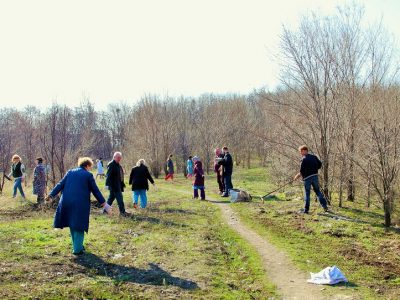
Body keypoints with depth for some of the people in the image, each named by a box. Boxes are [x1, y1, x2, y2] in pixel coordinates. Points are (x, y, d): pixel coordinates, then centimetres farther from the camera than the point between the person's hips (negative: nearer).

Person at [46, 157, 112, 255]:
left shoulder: (70, 172, 12)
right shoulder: (88, 175, 0)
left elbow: (60, 185, 9)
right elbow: (95, 190, 1)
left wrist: (51, 195, 14)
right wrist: (103, 203, 7)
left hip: (67, 202, 5)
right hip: (81, 204, -5)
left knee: (73, 225, 18)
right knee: (79, 225, 5)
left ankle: (77, 245, 29)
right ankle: (77, 249, 5)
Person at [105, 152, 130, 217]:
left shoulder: (118, 165, 16)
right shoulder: (111, 165, -14)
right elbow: (108, 175, -19)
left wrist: (122, 184, 21)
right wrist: (108, 184, -24)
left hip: (118, 185, 10)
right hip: (113, 185, -10)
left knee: (111, 197, 15)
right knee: (119, 198, -8)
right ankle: (122, 212, -3)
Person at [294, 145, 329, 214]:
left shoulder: (304, 159, -14)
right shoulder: (314, 157, 7)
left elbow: (302, 171, -15)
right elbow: (320, 165, 13)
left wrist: (297, 176, 0)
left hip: (307, 178, -6)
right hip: (315, 176, 6)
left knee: (307, 193, 2)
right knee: (318, 191, 16)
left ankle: (306, 209, 6)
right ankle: (325, 206, 15)